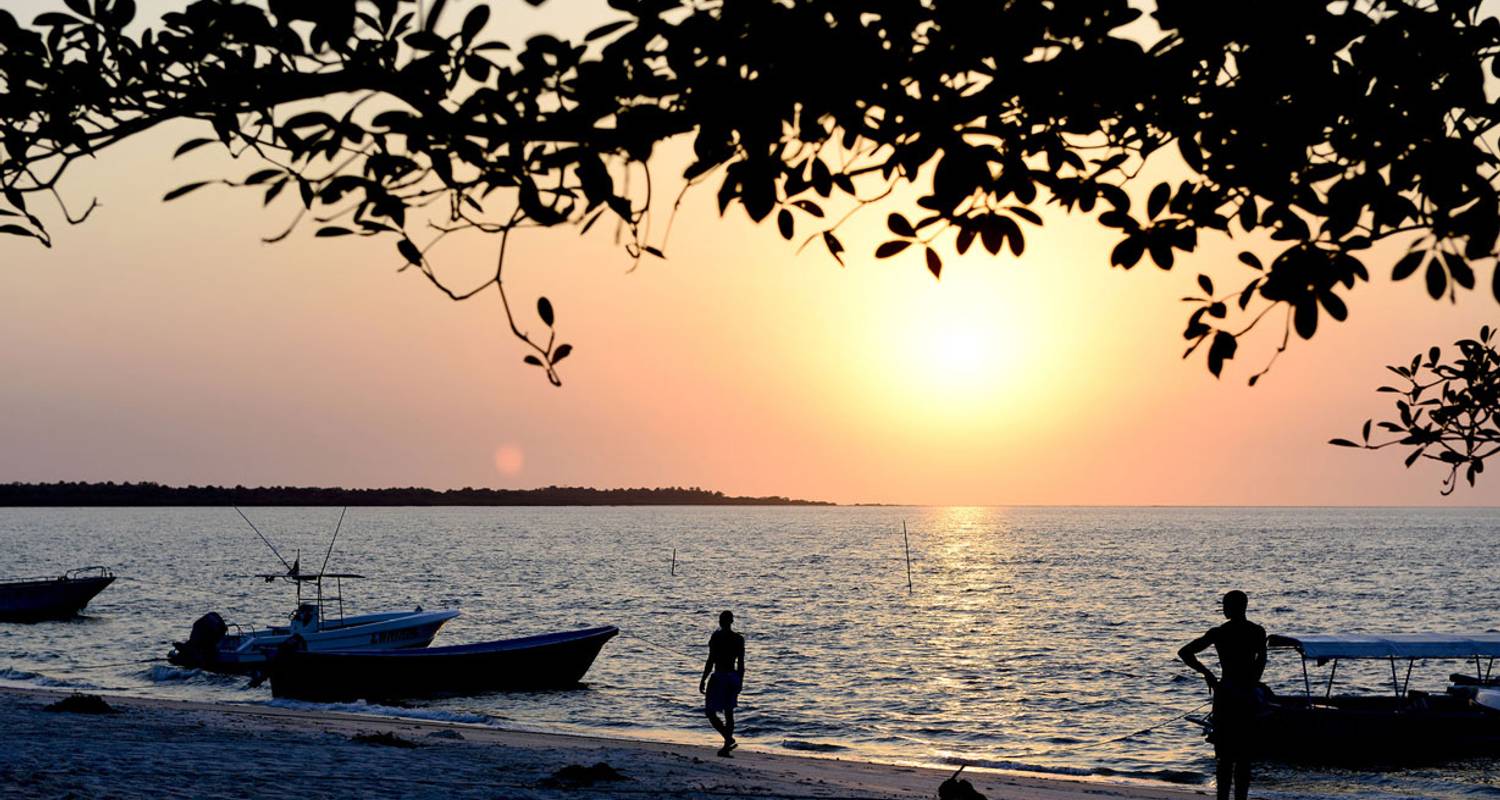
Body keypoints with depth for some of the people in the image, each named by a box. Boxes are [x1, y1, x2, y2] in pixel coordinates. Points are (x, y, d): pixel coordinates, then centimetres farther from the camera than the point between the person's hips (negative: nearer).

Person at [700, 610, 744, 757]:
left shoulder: (717, 636, -10)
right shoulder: (739, 639, 5)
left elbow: (711, 660, -12)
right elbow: (741, 664, 7)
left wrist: (703, 680, -7)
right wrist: (740, 682, 17)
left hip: (719, 677, -6)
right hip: (733, 677, 6)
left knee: (710, 711, 0)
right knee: (729, 713, 13)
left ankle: (729, 738, -19)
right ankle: (726, 747, 15)